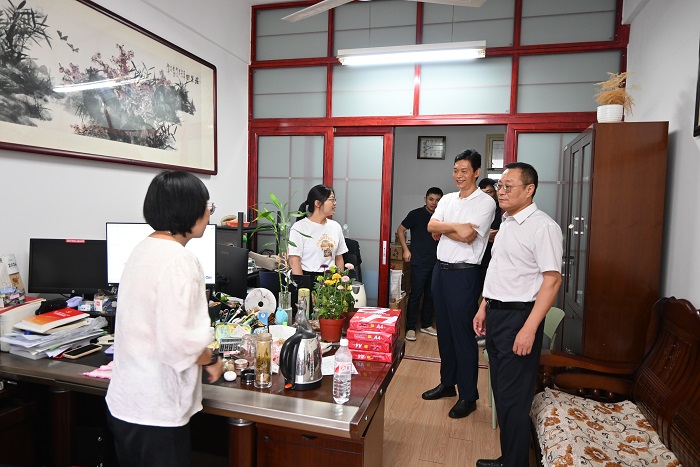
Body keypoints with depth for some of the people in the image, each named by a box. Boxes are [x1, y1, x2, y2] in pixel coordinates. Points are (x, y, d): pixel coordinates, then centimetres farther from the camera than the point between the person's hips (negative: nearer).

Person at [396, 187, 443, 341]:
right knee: (416, 294, -3)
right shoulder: (416, 214, -4)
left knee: (430, 295, 12)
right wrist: (406, 249, -7)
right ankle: (410, 327, 6)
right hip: (419, 262, -5)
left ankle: (426, 324, 26)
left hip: (436, 262, 5)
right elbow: (400, 230, 1)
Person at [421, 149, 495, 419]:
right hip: (440, 269, 7)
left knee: (463, 335, 0)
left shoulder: (485, 202, -8)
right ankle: (447, 383, 32)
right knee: (444, 331, 16)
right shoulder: (447, 199, 12)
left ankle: (468, 396, 15)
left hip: (463, 273, -7)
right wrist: (455, 226, -16)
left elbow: (467, 236, -19)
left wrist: (442, 229, -7)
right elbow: (431, 227, -1)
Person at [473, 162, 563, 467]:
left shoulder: (542, 227, -14)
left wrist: (529, 329, -23)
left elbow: (552, 279, -19)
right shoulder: (507, 224, 14)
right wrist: (484, 308, 18)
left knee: (513, 399, 0)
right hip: (496, 315, 9)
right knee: (500, 393, 17)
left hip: (519, 317, -9)